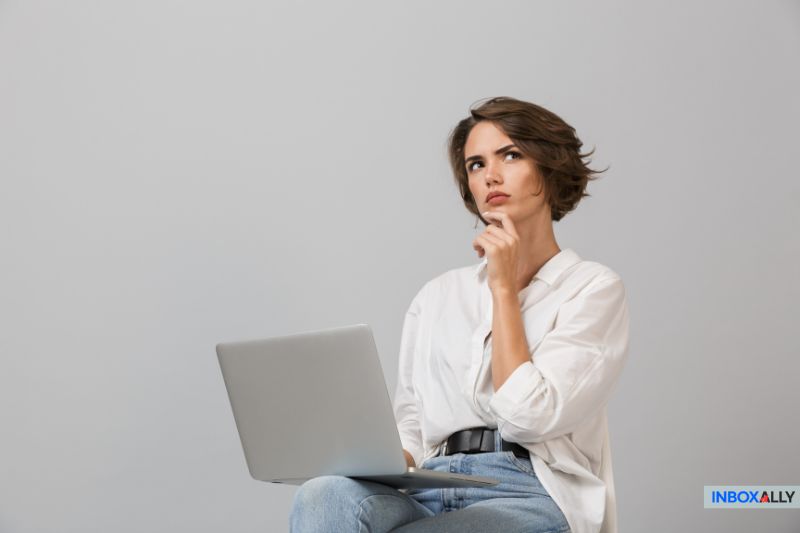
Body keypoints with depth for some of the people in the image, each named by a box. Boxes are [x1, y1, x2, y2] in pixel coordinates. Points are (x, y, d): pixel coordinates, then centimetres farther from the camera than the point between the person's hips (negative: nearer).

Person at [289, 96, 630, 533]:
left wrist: (503, 288, -3)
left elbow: (529, 416, -9)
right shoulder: (438, 295, 20)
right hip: (432, 492, 4)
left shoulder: (592, 288, 5)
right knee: (322, 496, -32)